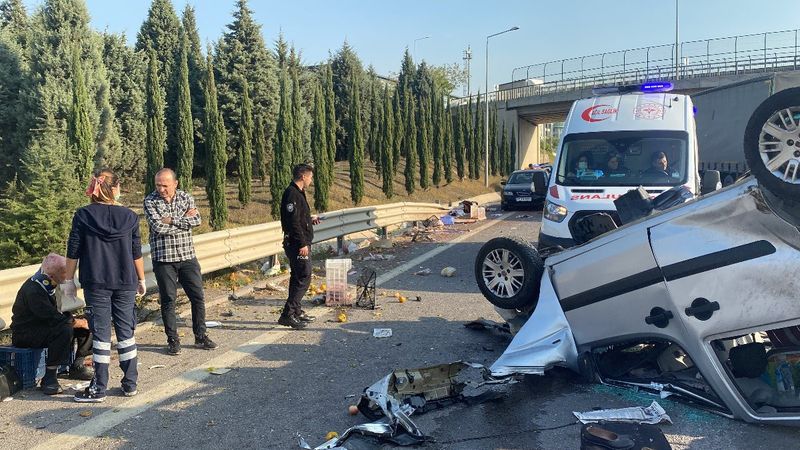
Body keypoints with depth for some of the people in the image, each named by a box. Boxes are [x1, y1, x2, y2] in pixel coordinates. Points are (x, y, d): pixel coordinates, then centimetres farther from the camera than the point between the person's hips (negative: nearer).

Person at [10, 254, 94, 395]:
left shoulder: (48, 285, 5)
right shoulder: (33, 291, -26)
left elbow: (59, 313, 10)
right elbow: (54, 318, -31)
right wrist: (79, 322, -19)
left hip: (45, 327, 9)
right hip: (25, 334, -9)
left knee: (88, 326, -2)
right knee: (65, 330, -35)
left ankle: (76, 367, 10)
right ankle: (49, 377, -27)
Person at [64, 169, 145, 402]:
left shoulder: (83, 215, -4)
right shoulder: (129, 216, -1)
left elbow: (73, 252, -2)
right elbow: (136, 252, 4)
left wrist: (68, 280, 8)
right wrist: (141, 279, 14)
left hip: (95, 283, -1)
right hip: (125, 283, 2)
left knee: (100, 333, 4)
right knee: (126, 332, 10)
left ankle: (99, 388, 8)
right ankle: (130, 384, 16)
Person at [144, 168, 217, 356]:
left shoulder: (186, 197, 4)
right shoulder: (150, 201, -4)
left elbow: (196, 220, -11)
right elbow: (158, 227, -17)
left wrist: (172, 220, -16)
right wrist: (184, 219, -10)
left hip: (187, 256, 3)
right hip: (163, 258, -3)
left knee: (198, 296, 7)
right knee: (168, 300, 4)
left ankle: (200, 337, 20)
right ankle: (172, 340, 17)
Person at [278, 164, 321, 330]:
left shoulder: (298, 193, 16)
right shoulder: (292, 194, -17)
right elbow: (293, 222, -23)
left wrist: (310, 219, 21)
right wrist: (302, 244, -23)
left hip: (300, 244, 11)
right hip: (298, 244, -11)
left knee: (298, 277, 16)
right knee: (304, 278, -10)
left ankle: (296, 311, 25)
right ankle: (288, 314, -9)